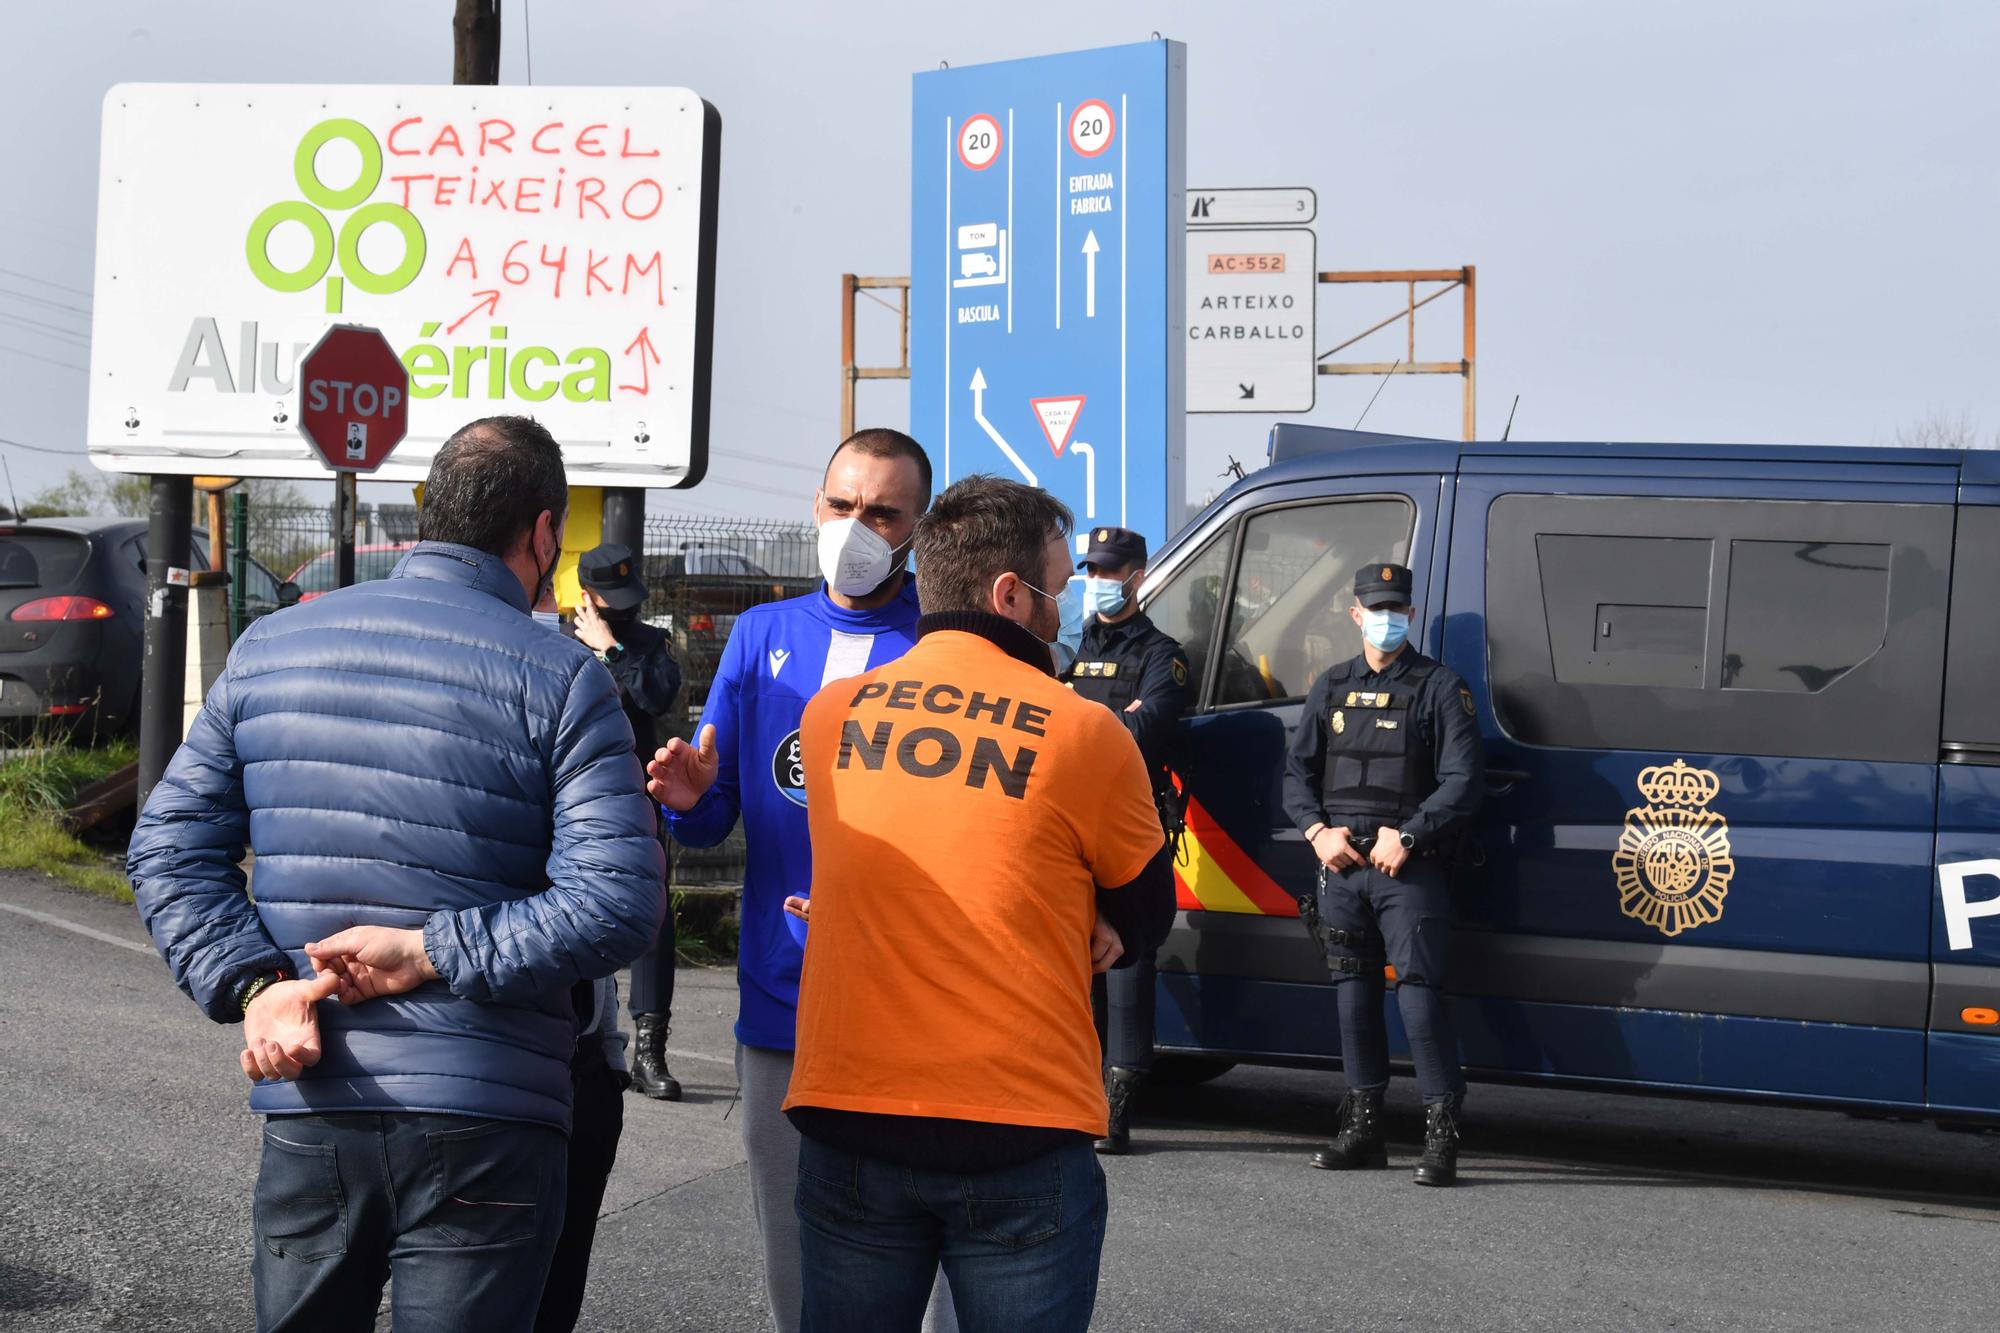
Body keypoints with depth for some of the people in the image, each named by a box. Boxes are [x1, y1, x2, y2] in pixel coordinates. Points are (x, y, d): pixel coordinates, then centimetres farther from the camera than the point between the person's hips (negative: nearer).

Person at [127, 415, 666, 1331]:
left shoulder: (266, 649, 8)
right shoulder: (560, 680, -7)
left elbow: (167, 850, 5)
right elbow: (618, 904, -17)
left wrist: (253, 987, -5)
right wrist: (429, 954, -13)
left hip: (305, 1112, 4)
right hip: (484, 1120, -4)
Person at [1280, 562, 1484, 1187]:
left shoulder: (1438, 687, 1)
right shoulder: (1332, 687, 16)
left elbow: (1463, 778, -6)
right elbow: (1299, 770, 17)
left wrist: (1406, 837, -14)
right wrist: (1319, 831, -1)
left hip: (1409, 869, -5)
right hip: (1342, 866, 5)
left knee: (1418, 992, -12)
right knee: (1353, 992, 9)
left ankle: (1441, 1134, -9)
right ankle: (1363, 1128, 17)